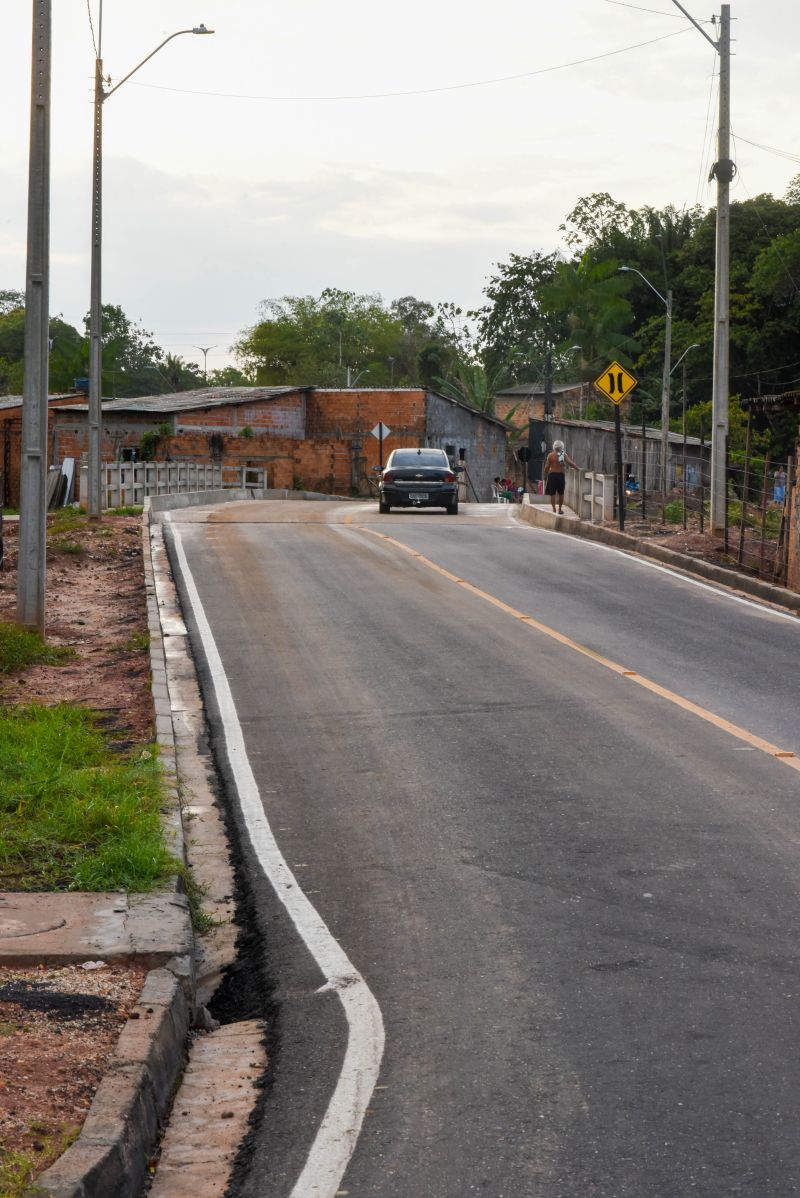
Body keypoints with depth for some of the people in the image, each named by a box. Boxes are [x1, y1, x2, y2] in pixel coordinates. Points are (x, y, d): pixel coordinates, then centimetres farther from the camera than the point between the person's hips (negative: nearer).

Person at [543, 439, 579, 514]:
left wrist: (545, 477, 6)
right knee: (561, 493, 14)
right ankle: (560, 509, 19)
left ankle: (554, 509, -5)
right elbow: (570, 462, -11)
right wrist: (578, 468, -8)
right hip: (561, 475, 1)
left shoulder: (550, 455, -1)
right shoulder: (564, 455, 1)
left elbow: (546, 467, -1)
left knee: (552, 493, 1)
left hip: (552, 475, -1)